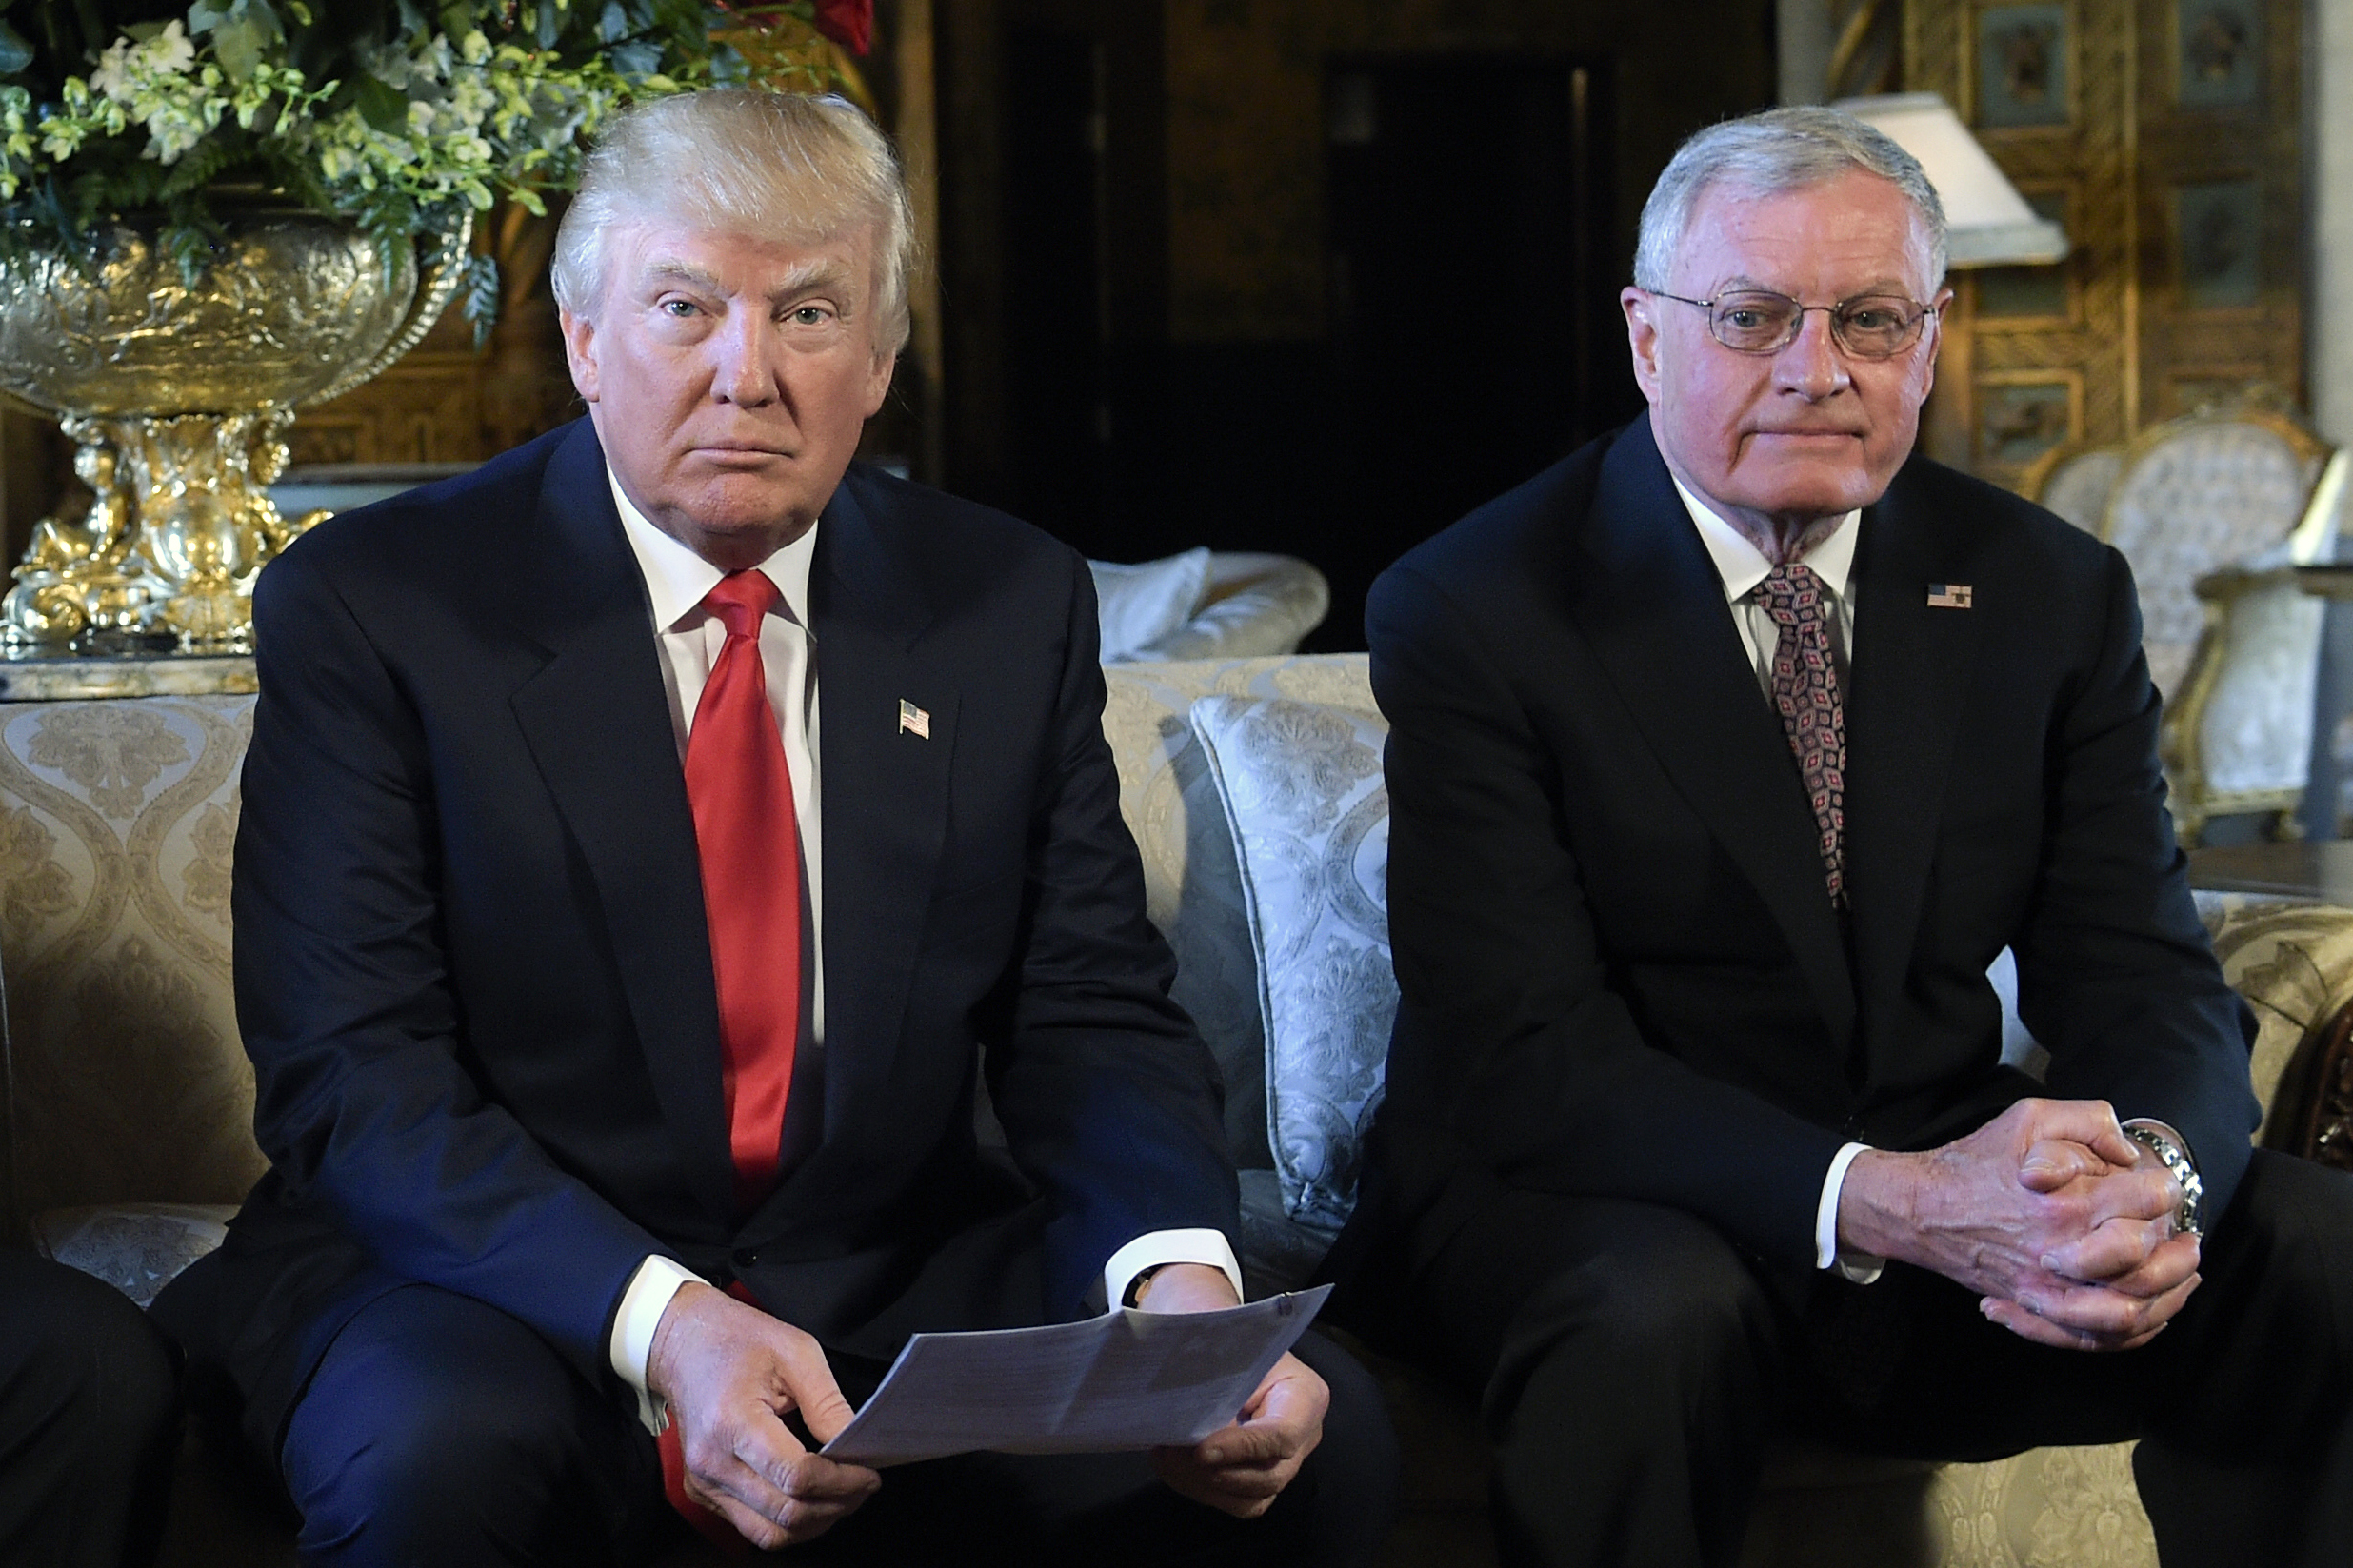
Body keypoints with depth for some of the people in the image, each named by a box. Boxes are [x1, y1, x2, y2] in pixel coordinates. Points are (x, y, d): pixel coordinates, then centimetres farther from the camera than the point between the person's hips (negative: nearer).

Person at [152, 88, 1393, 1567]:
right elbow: (353, 1071, -13)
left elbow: (1093, 1018, 4)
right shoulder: (367, 607, -5)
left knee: (1314, 1438, -20)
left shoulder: (1015, 606, 6)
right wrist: (658, 1322, -30)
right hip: (506, 1294, -3)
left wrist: (1180, 1278, -19)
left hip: (901, 1288, 3)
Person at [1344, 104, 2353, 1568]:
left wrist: (2154, 1172, -28)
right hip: (1577, 1206, -4)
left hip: (1942, 1187, 4)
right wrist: (1881, 1200, -34)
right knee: (1657, 1314, -37)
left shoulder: (2051, 594, 3)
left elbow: (2144, 975, -1)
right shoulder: (1478, 610, -10)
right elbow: (1524, 1057, -19)